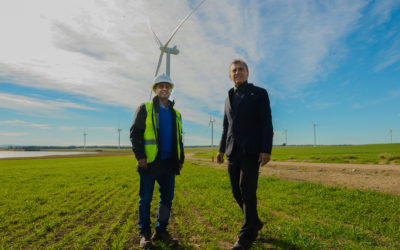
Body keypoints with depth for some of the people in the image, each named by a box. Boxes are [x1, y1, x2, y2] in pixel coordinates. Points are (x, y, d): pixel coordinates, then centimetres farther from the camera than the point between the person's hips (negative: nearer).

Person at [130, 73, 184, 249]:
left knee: (167, 198, 8)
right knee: (145, 199, 4)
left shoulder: (176, 114, 17)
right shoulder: (145, 109, 4)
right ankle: (144, 234, 17)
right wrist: (140, 156, -13)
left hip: (168, 164, 5)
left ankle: (161, 231, 23)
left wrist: (180, 159, 13)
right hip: (149, 163, -4)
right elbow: (135, 133, -3)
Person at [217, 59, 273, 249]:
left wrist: (266, 150, -13)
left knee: (247, 191, -5)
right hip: (233, 152, 6)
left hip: (251, 151, -5)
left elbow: (267, 124, -5)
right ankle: (255, 223, 29)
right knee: (237, 191, 8)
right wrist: (221, 149, 14)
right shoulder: (229, 97, 19)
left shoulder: (259, 93, 2)